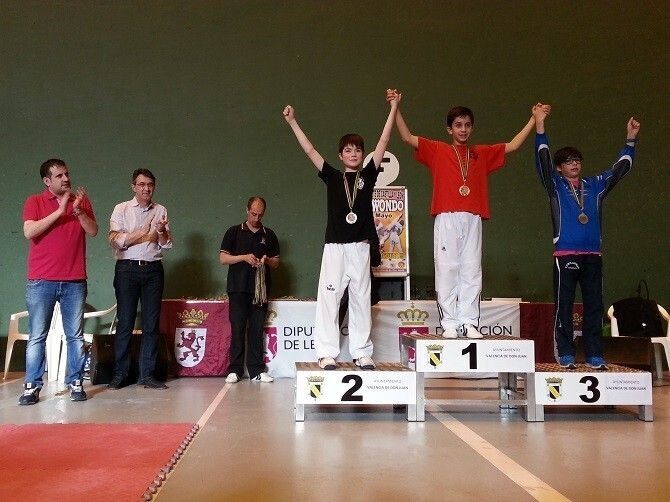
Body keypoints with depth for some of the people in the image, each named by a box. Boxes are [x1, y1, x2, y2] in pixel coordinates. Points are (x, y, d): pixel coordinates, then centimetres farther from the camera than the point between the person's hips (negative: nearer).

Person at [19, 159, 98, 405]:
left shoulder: (81, 201, 11)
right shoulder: (34, 202, 4)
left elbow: (93, 231, 0)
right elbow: (29, 232, -11)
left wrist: (78, 210, -15)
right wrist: (60, 211, -14)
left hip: (75, 281, 2)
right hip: (41, 281, -2)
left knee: (76, 336, 4)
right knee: (37, 337, 2)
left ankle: (75, 383, 12)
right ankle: (32, 386, 10)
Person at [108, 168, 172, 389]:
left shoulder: (161, 211, 12)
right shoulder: (121, 209, 6)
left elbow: (167, 245, 9)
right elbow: (115, 240, -6)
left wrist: (162, 232, -10)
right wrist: (144, 231, -12)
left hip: (153, 269, 2)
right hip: (127, 268, -2)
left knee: (151, 323, 2)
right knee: (125, 323, -1)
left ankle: (147, 374, 8)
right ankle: (120, 374, 8)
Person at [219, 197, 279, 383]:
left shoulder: (269, 235, 13)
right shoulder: (234, 232, 7)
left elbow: (276, 262, 15)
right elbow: (223, 258, 2)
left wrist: (266, 260, -7)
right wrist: (244, 257, -12)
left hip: (260, 289, 2)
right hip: (238, 289, -2)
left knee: (257, 330, 3)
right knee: (238, 329, -2)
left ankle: (257, 370, 7)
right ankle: (235, 370, 5)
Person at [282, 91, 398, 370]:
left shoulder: (367, 175, 9)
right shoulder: (332, 177, 8)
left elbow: (384, 142, 6)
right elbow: (309, 150, 6)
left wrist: (393, 109, 4)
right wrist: (292, 122, 3)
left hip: (360, 247, 1)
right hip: (334, 247, -1)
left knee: (361, 300, 6)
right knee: (328, 299, -4)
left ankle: (362, 353, 14)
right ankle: (327, 354, 2)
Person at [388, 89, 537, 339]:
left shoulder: (483, 153, 20)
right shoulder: (437, 150, 10)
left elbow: (512, 145, 25)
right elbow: (408, 138, 4)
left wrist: (534, 120, 22)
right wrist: (395, 108, -4)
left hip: (473, 220, 3)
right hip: (446, 218, -3)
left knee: (471, 271, 1)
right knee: (447, 270, -4)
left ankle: (469, 323, 4)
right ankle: (449, 324, 0)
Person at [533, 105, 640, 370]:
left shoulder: (595, 186, 15)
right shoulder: (555, 186, 5)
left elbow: (620, 168, 21)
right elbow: (543, 160, -6)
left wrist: (631, 138, 13)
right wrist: (540, 124, -14)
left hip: (593, 256, 4)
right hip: (565, 256, -4)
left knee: (594, 306, 5)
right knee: (564, 306, -2)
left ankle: (595, 355, 12)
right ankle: (566, 355, 4)